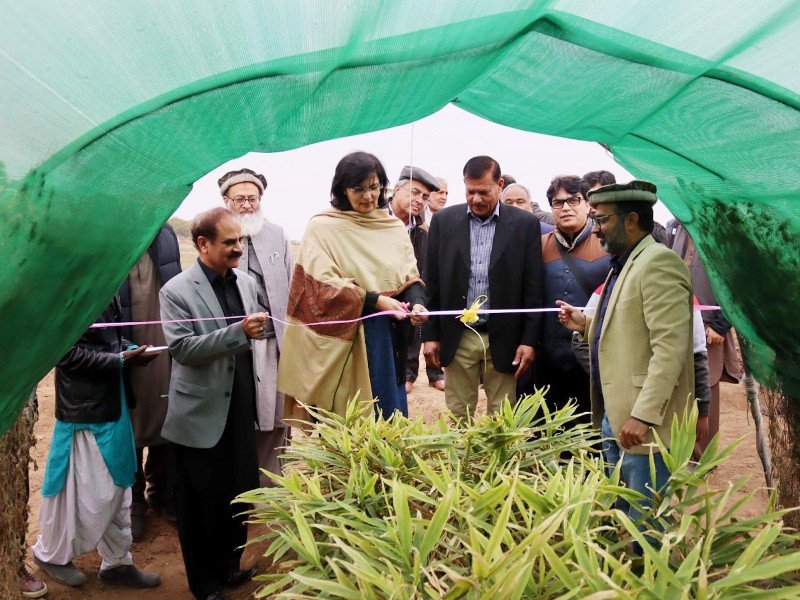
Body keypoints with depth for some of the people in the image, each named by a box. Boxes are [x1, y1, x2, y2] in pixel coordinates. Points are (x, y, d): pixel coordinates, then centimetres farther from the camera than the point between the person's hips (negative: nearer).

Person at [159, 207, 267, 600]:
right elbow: (181, 347, -23)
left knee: (240, 492, 14)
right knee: (201, 501, 9)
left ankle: (230, 564, 37)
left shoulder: (246, 282, 6)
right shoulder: (177, 291, -13)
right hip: (201, 412, -5)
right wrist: (239, 332, -31)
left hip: (240, 408, 6)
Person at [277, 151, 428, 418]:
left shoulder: (395, 227, 8)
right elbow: (322, 285, -11)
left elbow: (411, 276, 6)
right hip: (342, 337, -3)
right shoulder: (322, 227, -4)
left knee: (389, 413, 10)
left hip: (387, 337, 4)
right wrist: (374, 300, -19)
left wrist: (417, 302, -16)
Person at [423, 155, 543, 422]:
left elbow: (533, 288, -1)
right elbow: (432, 282, 5)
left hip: (504, 338, -1)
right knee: (457, 417, 9)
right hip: (457, 337, 1)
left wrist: (529, 340, -5)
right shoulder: (443, 221, 4)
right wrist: (430, 335, 2)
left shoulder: (525, 224, 0)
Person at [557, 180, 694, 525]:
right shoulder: (623, 264, 16)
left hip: (644, 423, -10)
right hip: (614, 418, 10)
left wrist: (643, 416, -25)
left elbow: (670, 348, -22)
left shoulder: (658, 262, -14)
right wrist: (587, 325, 10)